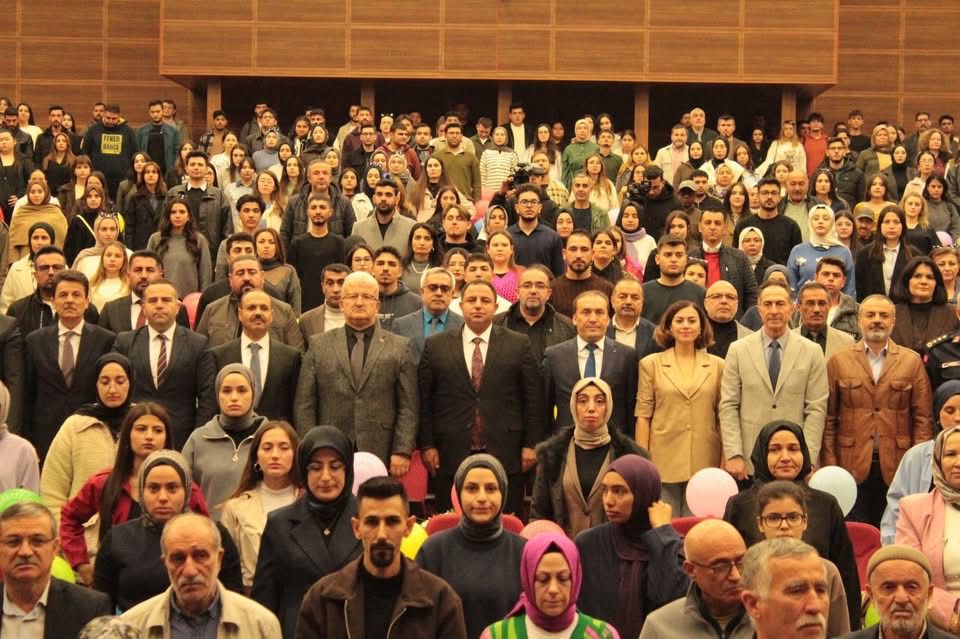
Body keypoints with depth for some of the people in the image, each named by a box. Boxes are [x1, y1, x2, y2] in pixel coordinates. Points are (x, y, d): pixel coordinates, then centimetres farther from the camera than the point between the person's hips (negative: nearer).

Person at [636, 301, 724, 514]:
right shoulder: (651, 364, 5)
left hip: (704, 465, 1)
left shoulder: (717, 366, 8)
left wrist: (724, 463, 3)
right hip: (663, 462, -1)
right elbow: (643, 415, 3)